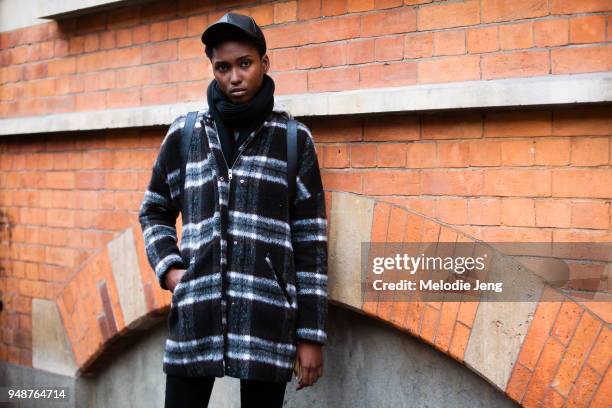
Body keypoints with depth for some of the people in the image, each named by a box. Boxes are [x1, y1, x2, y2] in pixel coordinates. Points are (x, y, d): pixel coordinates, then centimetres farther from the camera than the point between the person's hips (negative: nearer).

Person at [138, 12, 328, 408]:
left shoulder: (294, 138, 3)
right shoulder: (184, 134, 8)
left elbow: (310, 242, 2)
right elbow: (155, 212, 19)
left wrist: (311, 334, -1)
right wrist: (168, 268, 1)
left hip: (268, 319, -1)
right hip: (194, 316, 2)